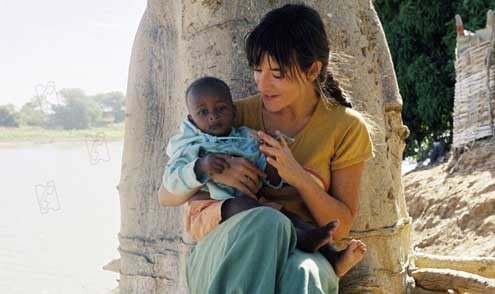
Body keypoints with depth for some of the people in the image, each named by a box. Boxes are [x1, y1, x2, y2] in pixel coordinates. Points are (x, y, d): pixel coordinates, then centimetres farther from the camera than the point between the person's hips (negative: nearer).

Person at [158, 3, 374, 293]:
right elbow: (165, 196, 6)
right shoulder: (240, 116, 6)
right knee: (267, 221, -37)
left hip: (302, 258, -1)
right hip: (226, 258, 1)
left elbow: (341, 226, 3)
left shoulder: (346, 127, 4)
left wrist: (299, 176, -14)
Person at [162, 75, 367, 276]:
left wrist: (272, 171, -6)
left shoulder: (247, 139, 23)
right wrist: (201, 166, -20)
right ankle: (301, 239, -50)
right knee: (241, 203, -34)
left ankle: (332, 259, -34)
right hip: (218, 211, -4)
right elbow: (172, 181, -3)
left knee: (288, 216, -20)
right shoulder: (190, 146, 12)